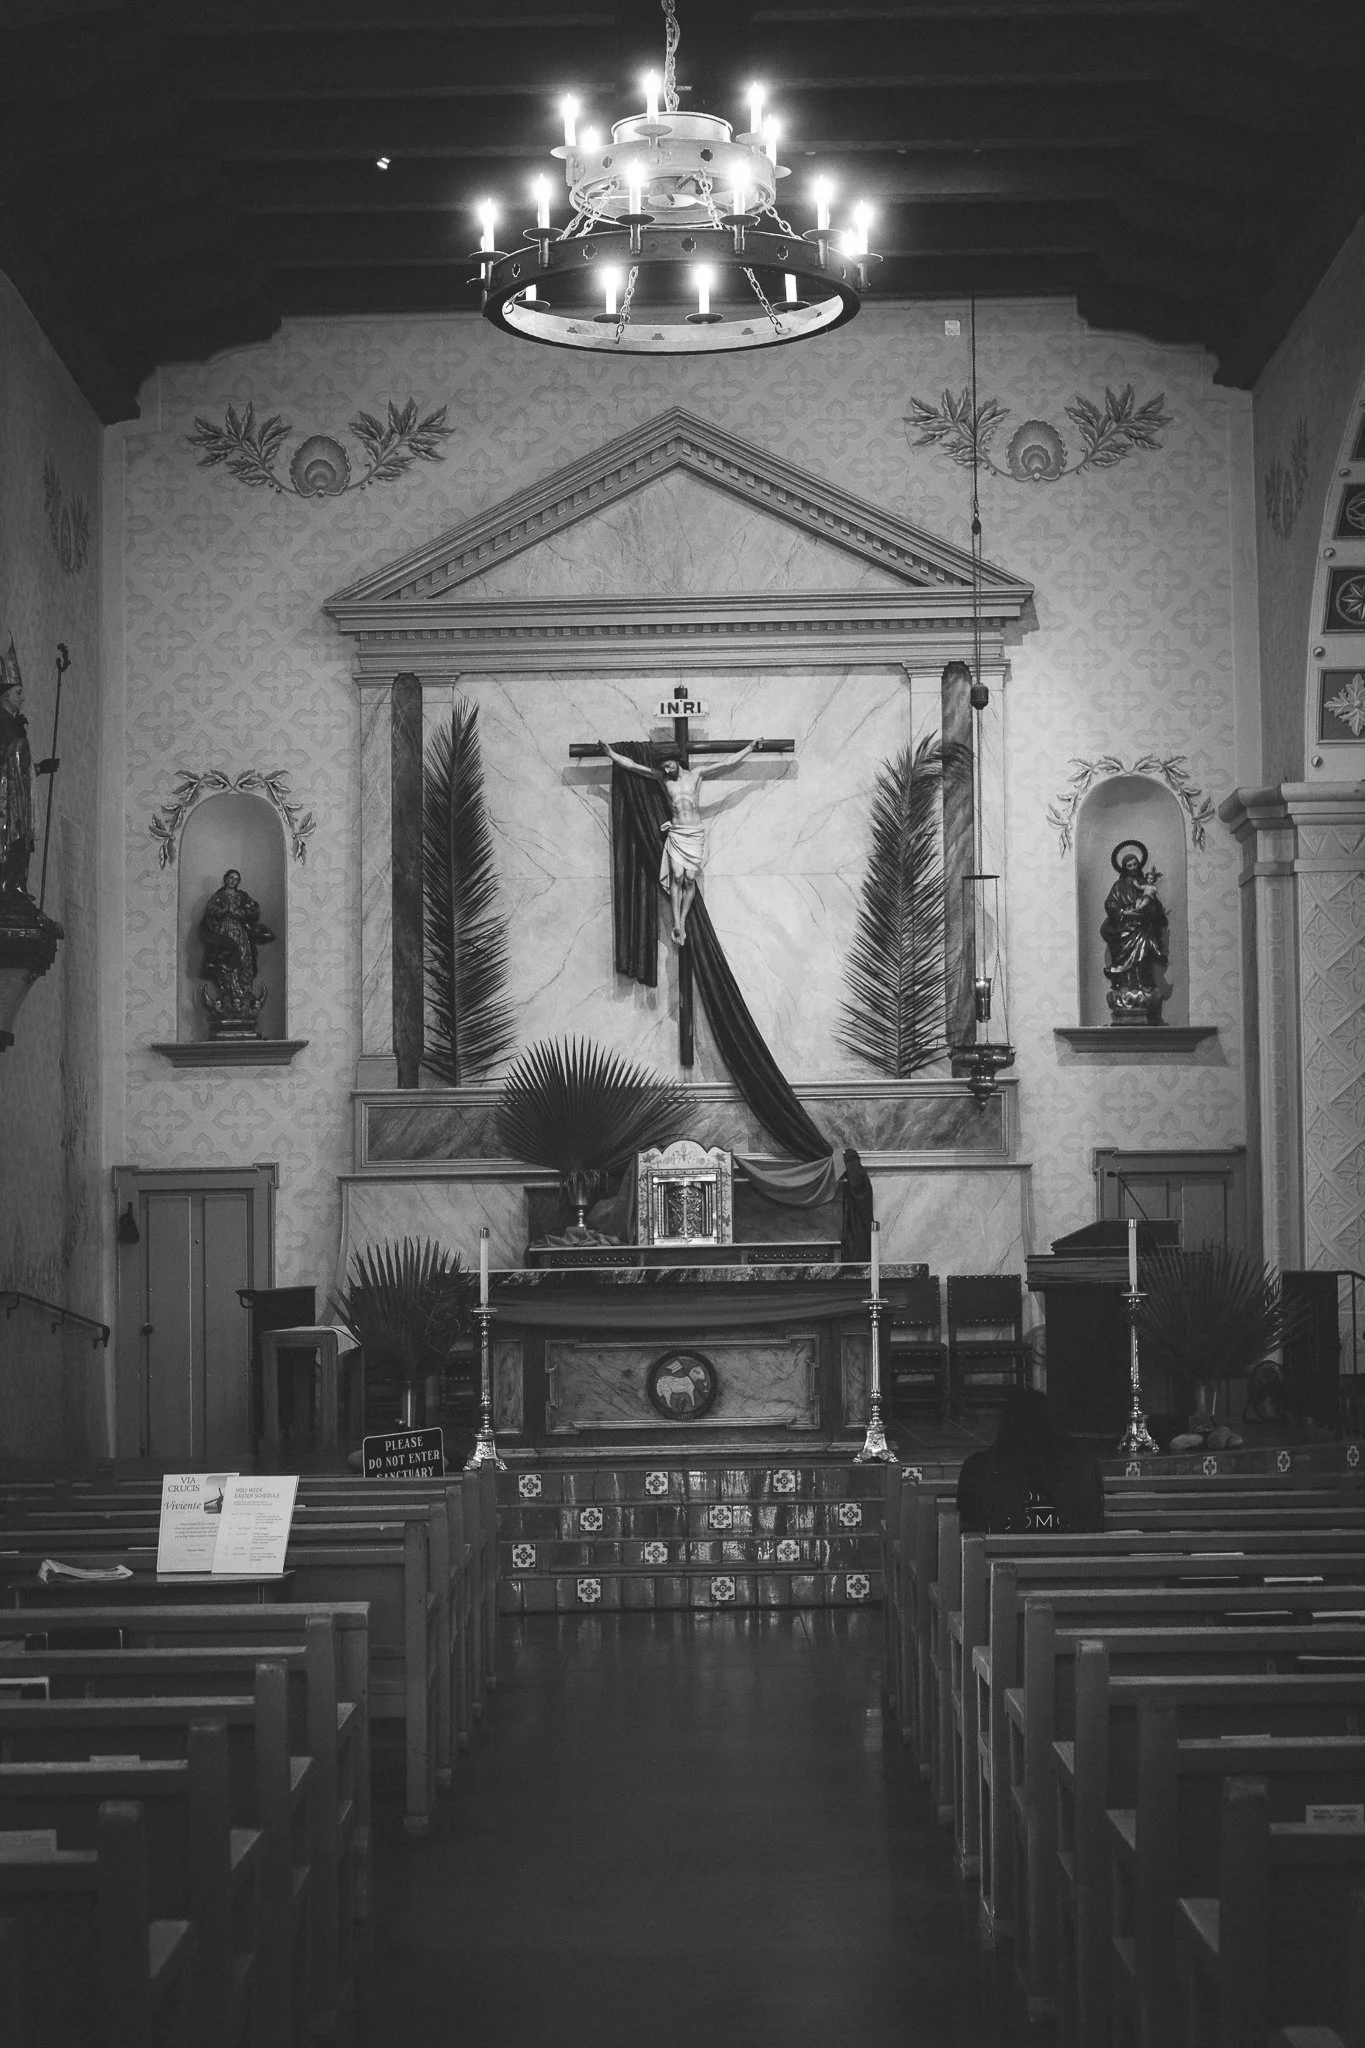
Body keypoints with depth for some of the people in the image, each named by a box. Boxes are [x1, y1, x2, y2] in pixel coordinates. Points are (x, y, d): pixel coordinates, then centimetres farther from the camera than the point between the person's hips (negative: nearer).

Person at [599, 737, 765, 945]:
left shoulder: (696, 774, 5)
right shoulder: (662, 777, 7)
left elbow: (728, 763, 5)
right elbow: (631, 765, 6)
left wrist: (750, 748, 2)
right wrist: (611, 754, 1)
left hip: (696, 834, 0)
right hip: (675, 834, 0)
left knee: (690, 879, -7)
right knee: (677, 877, -13)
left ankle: (682, 921, 1)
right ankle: (677, 925, -15)